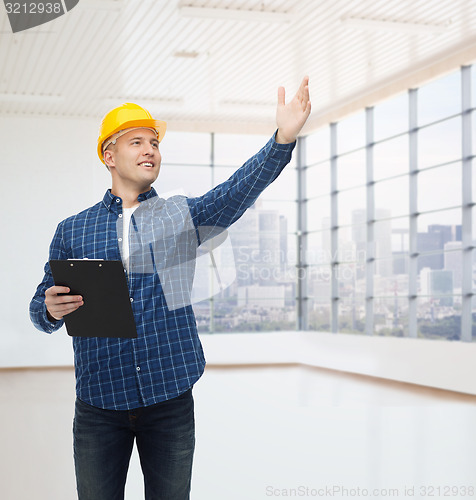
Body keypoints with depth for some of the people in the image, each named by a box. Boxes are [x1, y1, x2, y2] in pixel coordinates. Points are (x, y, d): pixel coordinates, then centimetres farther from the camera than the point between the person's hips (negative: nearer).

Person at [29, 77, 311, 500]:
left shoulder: (183, 215, 6)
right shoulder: (72, 230, 7)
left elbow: (239, 190, -11)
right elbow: (41, 309, 8)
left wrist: (283, 139, -27)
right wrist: (52, 309, -18)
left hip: (170, 399, 0)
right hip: (99, 404, 0)